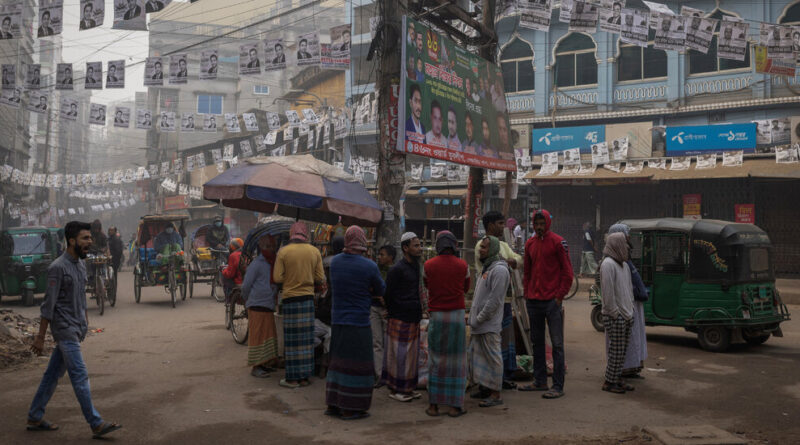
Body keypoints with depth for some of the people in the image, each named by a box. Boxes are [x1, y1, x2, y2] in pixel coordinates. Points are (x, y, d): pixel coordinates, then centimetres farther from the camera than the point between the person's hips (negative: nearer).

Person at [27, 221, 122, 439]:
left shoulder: (80, 264, 11)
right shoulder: (58, 268, -15)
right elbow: (49, 305, -15)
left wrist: (85, 321, 22)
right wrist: (41, 337, -13)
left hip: (76, 329, 8)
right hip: (65, 329, -8)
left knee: (53, 374, 15)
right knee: (80, 376, -7)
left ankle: (35, 418, 26)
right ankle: (96, 424, -5)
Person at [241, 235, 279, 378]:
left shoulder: (273, 263, 14)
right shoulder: (256, 264, -9)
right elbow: (246, 286, -7)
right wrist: (248, 301, 5)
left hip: (269, 306, 8)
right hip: (257, 306, -8)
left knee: (269, 335, 12)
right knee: (257, 335, -6)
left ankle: (264, 363, 23)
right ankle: (255, 367, -1)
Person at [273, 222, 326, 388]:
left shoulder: (283, 252, -7)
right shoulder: (314, 251, 0)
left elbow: (278, 278, -8)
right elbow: (320, 279, 0)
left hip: (290, 299, -2)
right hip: (308, 298, 3)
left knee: (292, 340, 3)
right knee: (306, 339, 8)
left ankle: (293, 378, 7)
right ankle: (305, 377, 14)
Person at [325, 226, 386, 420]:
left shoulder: (335, 261, 2)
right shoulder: (369, 266, -13)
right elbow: (380, 290, 2)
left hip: (338, 320, 6)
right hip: (358, 322, -6)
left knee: (339, 361, 16)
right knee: (357, 364, 3)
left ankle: (333, 404, 21)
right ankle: (350, 408, 7)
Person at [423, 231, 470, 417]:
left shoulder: (428, 265, -1)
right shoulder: (463, 265, -2)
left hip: (436, 316, 1)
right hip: (457, 315, -1)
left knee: (435, 360, 8)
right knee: (456, 360, 4)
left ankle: (433, 405, 9)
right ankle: (454, 406, 6)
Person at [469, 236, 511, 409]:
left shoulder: (499, 270, -15)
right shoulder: (486, 268, 17)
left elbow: (495, 300, -20)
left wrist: (479, 319, -17)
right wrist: (474, 318, 14)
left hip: (489, 324, -10)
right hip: (478, 323, 10)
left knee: (492, 357, -4)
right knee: (479, 355, 15)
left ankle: (495, 394, 1)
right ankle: (484, 388, 27)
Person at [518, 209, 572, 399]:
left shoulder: (558, 242, -6)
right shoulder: (530, 243, 12)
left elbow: (567, 272, -7)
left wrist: (560, 296, -12)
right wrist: (527, 292, 10)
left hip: (552, 301, -7)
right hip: (533, 301, 7)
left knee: (557, 344, -2)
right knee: (537, 342, 13)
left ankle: (558, 386, 2)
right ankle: (540, 381, 24)